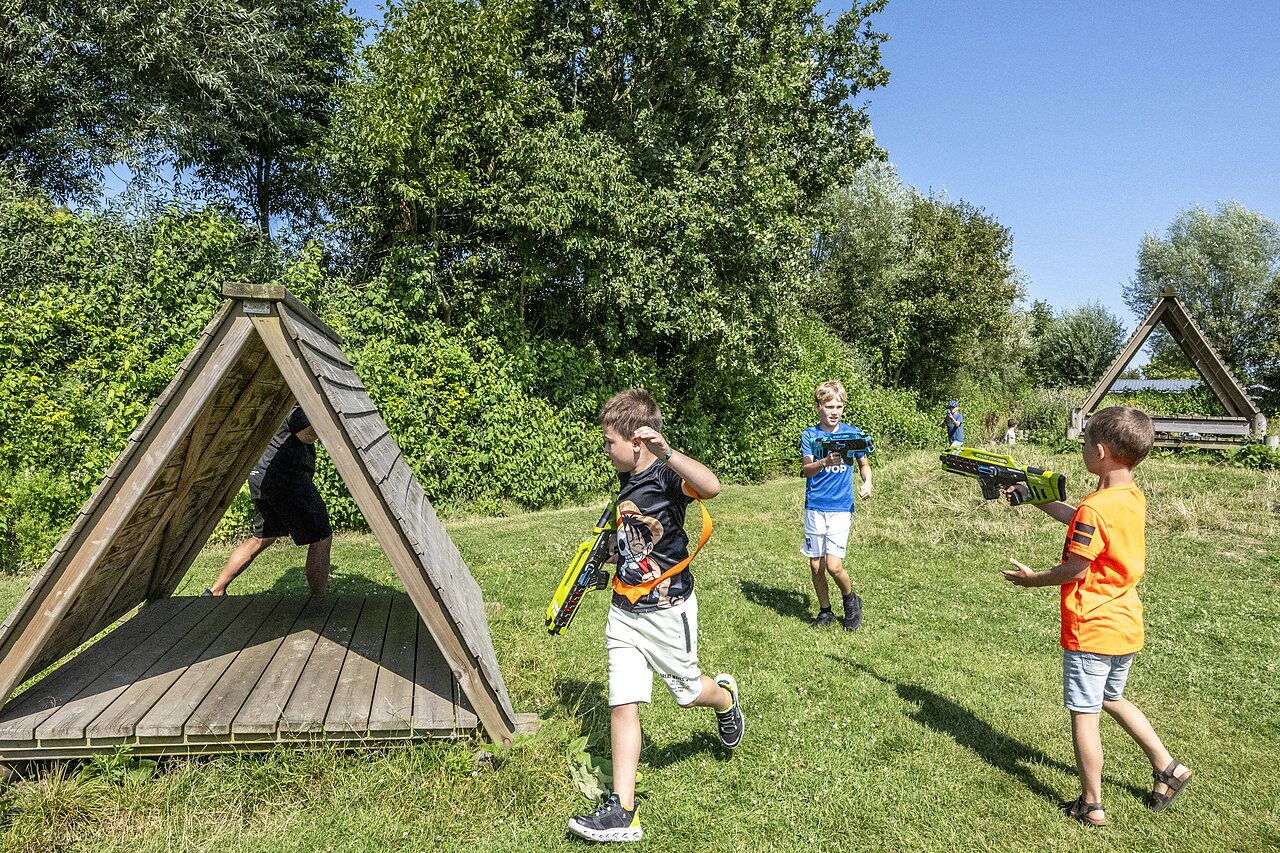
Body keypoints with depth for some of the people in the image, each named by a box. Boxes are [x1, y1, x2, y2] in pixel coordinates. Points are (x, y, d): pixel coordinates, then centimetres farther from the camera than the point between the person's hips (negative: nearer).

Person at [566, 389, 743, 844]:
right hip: (624, 612, 6)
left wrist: (666, 451, -48)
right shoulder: (626, 479, 6)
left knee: (687, 692, 14)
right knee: (623, 704, 1)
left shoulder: (666, 475, -19)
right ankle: (622, 812, 6)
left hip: (667, 610, -6)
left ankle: (726, 697, 49)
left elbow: (711, 486, -42)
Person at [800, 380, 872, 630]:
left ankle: (851, 600, 20)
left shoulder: (852, 433, 0)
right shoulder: (809, 434, -1)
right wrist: (825, 462, -33)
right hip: (815, 507, 1)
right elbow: (805, 469, -13)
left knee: (833, 566, -9)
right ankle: (825, 611, 28)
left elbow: (864, 464, 13)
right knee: (816, 565, 7)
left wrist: (867, 482, -8)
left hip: (841, 508, -1)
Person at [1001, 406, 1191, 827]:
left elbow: (1074, 570, -20)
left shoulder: (1095, 508, -25)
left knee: (1083, 714, 6)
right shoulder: (1134, 499, 2)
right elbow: (1074, 518, 16)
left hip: (1091, 630, -9)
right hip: (1126, 627, 9)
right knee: (1112, 699, 29)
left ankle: (1091, 806, 18)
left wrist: (1032, 578, -4)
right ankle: (1168, 767, 34)